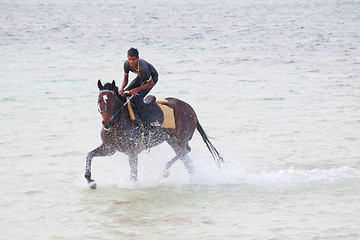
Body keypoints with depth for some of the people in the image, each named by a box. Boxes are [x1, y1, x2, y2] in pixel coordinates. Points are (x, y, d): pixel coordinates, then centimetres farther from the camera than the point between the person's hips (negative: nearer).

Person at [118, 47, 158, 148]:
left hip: (152, 77, -7)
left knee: (137, 98, -26)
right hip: (141, 77, 8)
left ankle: (146, 130, -31)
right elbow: (125, 78, -6)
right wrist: (122, 89, -25)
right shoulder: (127, 64, -21)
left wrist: (136, 89, -36)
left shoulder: (143, 67, -39)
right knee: (124, 95, -2)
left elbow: (151, 83, -30)